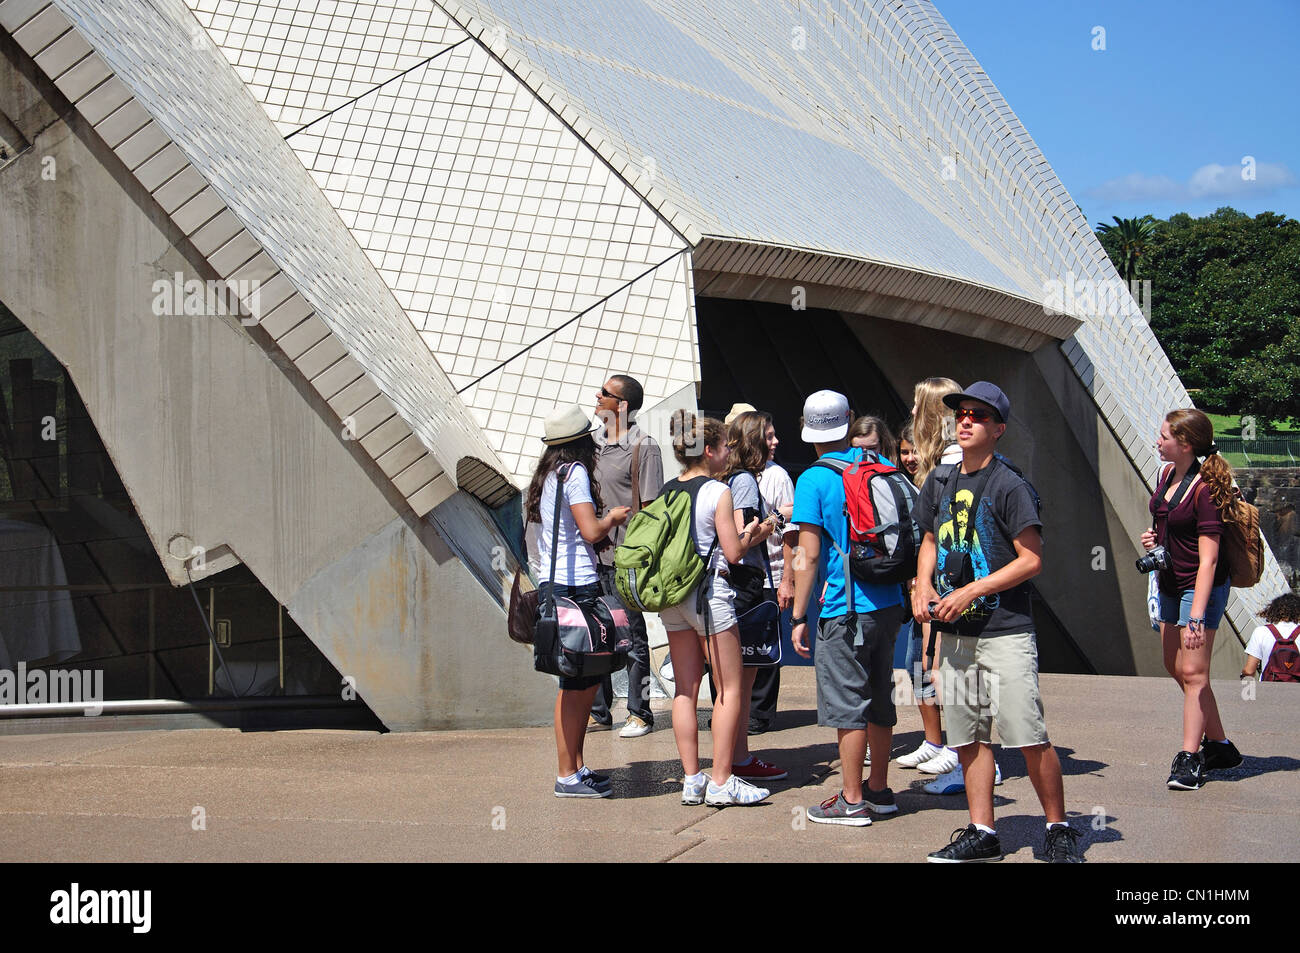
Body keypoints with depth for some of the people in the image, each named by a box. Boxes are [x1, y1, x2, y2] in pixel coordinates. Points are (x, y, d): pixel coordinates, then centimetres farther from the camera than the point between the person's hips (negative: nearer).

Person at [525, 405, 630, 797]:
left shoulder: (547, 475, 16)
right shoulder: (575, 473, -10)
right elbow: (591, 531, -15)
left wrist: (605, 518, 20)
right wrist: (613, 517, 2)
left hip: (551, 584, 10)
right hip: (575, 586, -10)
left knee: (587, 680, 15)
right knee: (577, 684, -5)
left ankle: (576, 766, 21)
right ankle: (567, 776, -2)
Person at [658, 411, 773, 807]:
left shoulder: (666, 491, 7)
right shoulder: (718, 492, -11)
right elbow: (732, 553, -10)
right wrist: (752, 533, 10)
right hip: (709, 595, -7)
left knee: (685, 689, 9)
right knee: (730, 689, 2)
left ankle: (691, 779, 11)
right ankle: (721, 782, 0)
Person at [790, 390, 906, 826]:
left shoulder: (813, 480, -11)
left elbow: (809, 556, -14)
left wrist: (798, 618, -7)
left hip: (845, 610, -7)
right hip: (889, 602, 7)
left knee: (847, 703, 0)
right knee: (879, 698, 15)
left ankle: (852, 801, 5)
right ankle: (879, 789, 25)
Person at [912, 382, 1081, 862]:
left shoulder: (1009, 486, -8)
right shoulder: (940, 483, 11)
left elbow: (1032, 559, -10)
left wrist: (971, 591, -15)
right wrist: (923, 585, 3)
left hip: (1005, 631, -6)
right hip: (954, 634, 6)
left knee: (1030, 739, -7)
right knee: (968, 737, 9)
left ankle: (1059, 829, 7)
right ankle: (982, 832, 17)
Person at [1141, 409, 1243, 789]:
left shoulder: (1205, 489, -22)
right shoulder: (1168, 474, 3)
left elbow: (1208, 560, -24)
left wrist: (1197, 617, -28)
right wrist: (1153, 540, 1)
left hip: (1201, 587, -10)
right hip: (1170, 583, 10)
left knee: (1192, 671, -9)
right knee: (1176, 667, 16)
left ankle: (1189, 758, -4)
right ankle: (1219, 745, 28)